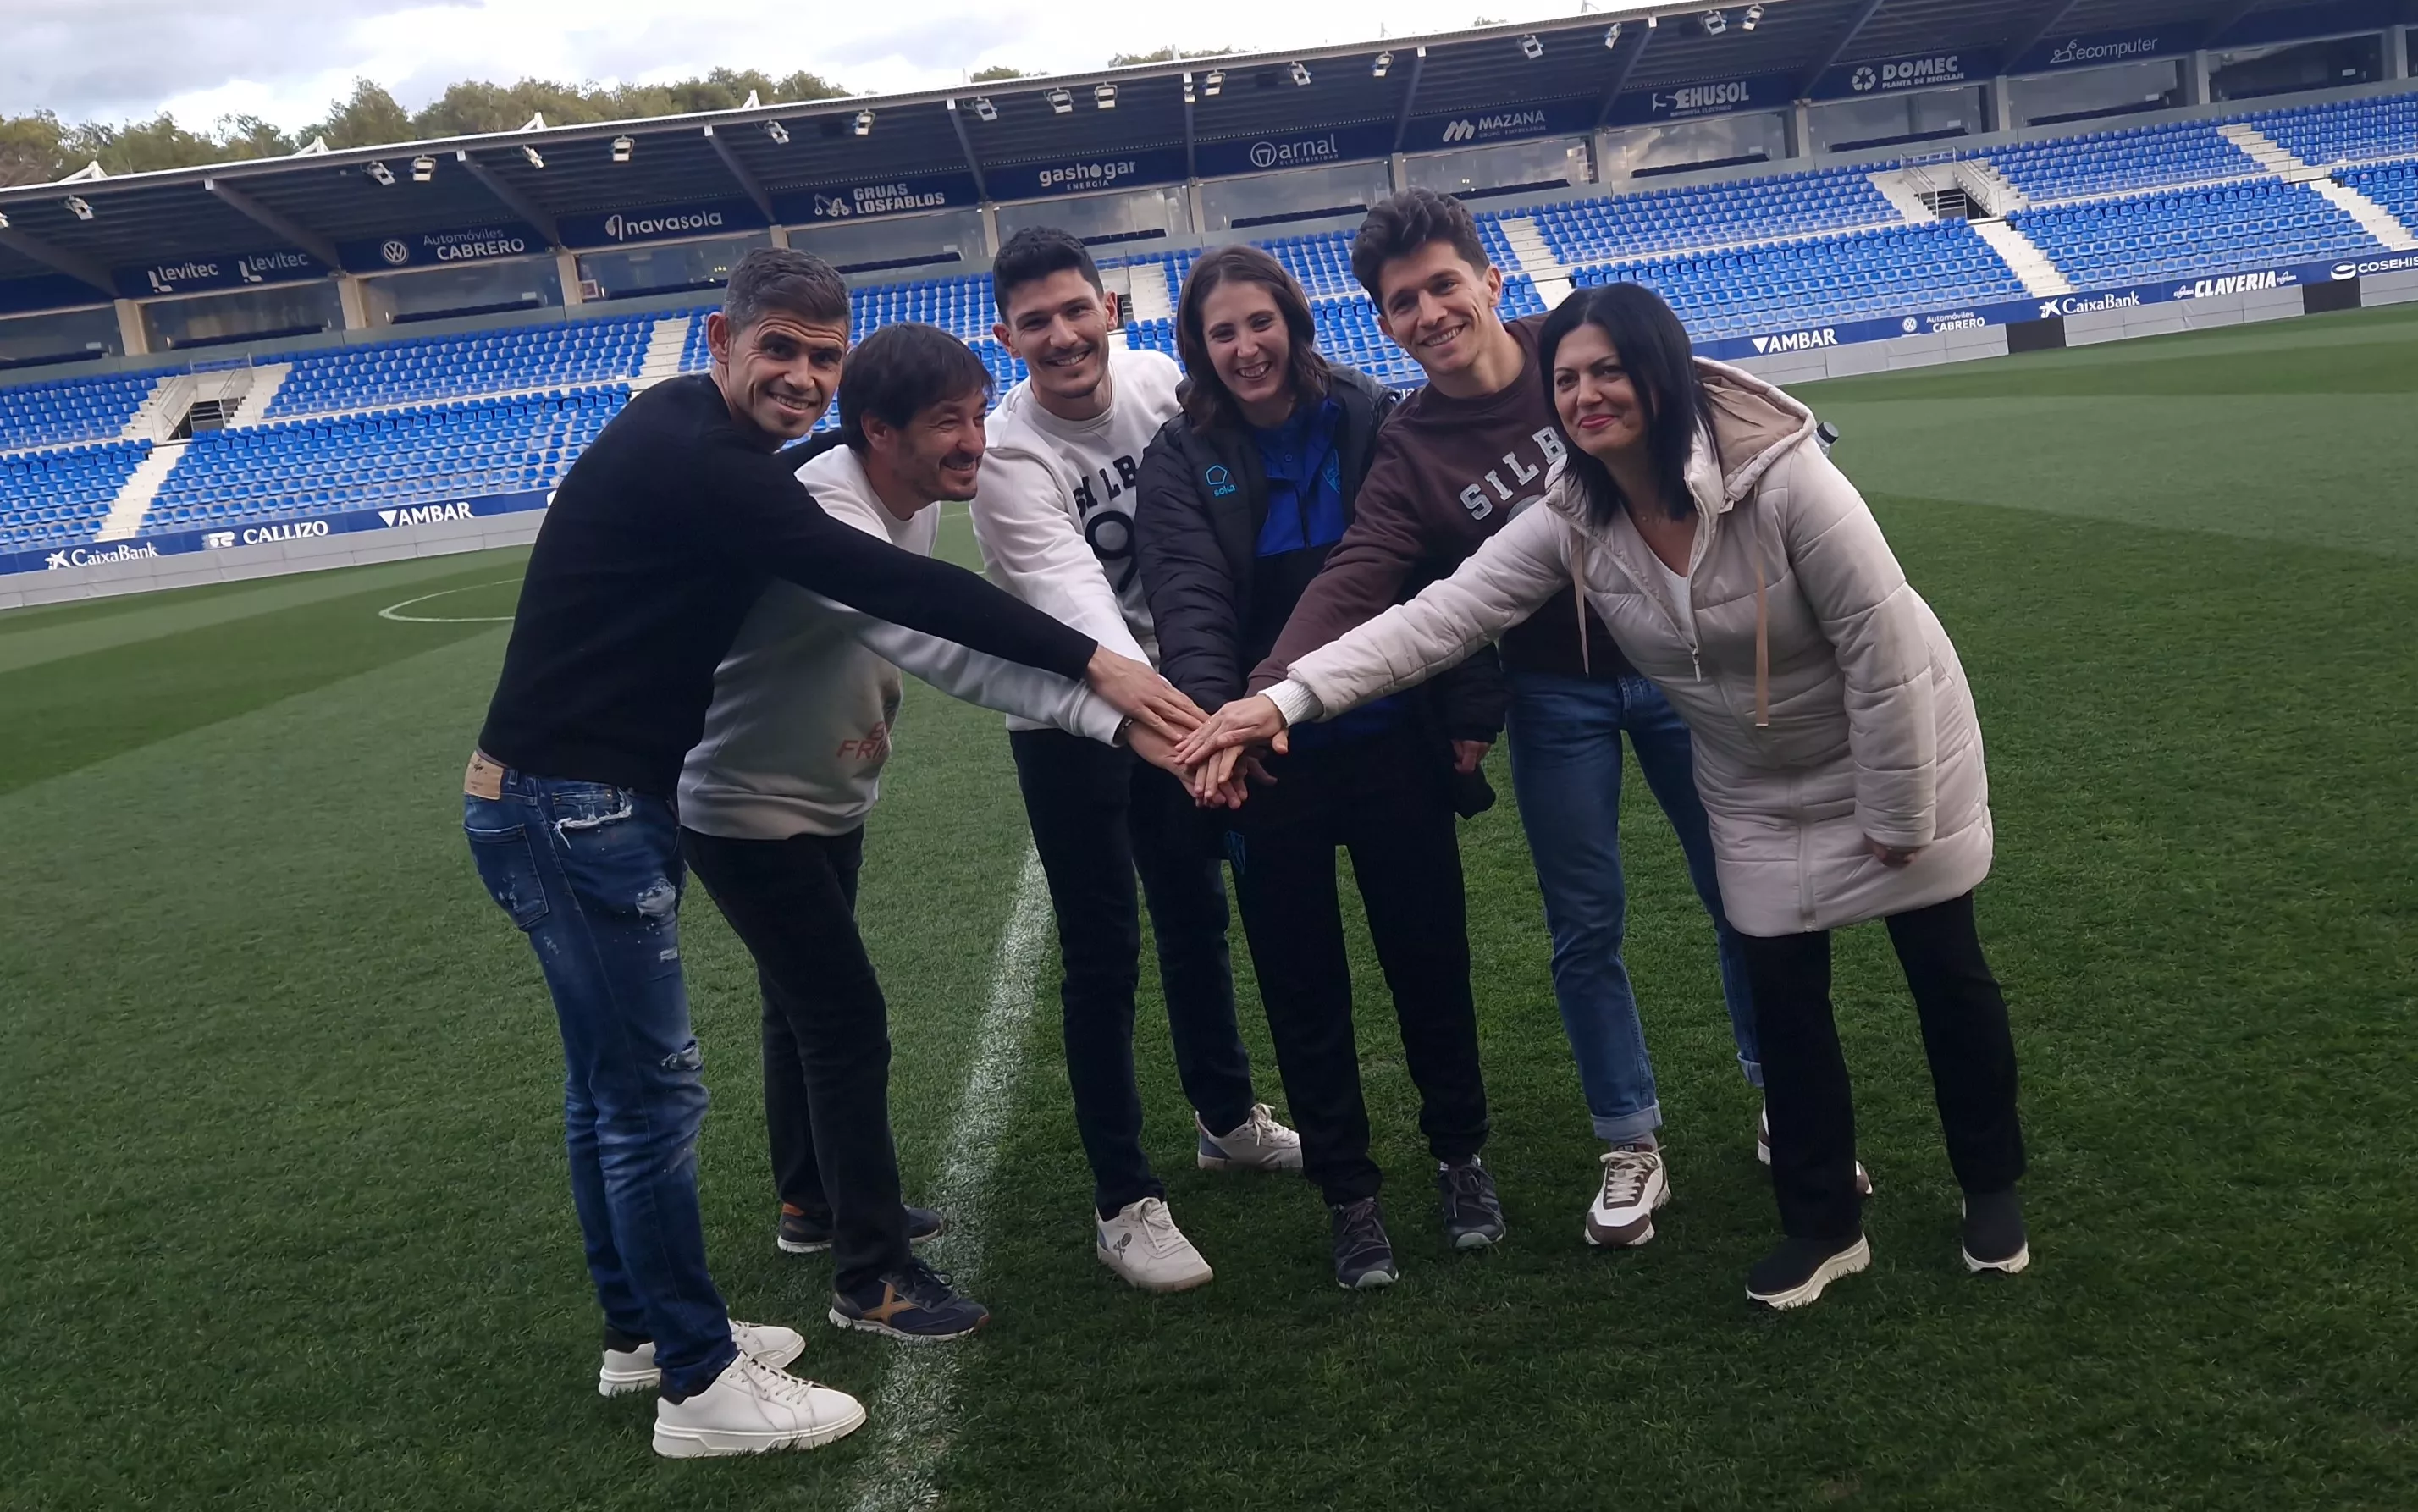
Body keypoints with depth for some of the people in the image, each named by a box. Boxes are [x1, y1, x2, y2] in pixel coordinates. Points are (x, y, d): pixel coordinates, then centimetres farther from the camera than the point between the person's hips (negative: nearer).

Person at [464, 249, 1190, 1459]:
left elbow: (839, 579, 18)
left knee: (610, 1084, 18)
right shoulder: (685, 456, -21)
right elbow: (880, 580, -29)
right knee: (653, 1092, -3)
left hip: (596, 801, 10)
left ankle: (640, 1330, 33)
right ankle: (699, 1384, 10)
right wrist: (1090, 663, -30)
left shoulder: (705, 450, 10)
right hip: (571, 809, -10)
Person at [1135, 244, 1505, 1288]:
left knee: (1429, 956, 14)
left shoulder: (1371, 420, -2)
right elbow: (1188, 601, -18)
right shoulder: (1182, 459, -4)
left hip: (1394, 745, 1)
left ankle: (1460, 1153, 37)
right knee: (1304, 986, 10)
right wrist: (1213, 714, -35)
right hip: (1269, 766, 0)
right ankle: (1348, 1195, 28)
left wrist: (1471, 711, -6)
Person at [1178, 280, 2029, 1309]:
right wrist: (1288, 694, -36)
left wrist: (1896, 810, -18)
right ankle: (1822, 1223, 25)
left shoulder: (1781, 478, -32)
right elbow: (1444, 613, -25)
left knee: (1945, 973, 12)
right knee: (1783, 994, 6)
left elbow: (1881, 646, -26)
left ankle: (1992, 1186, 35)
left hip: (1896, 748, -4)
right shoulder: (1571, 524, -18)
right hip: (1760, 790, 4)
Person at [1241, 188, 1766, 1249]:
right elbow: (1353, 582, -24)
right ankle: (1632, 1147, 26)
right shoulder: (1410, 452, -11)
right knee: (1585, 929, 7)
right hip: (1556, 696, 0)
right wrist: (1271, 693, -41)